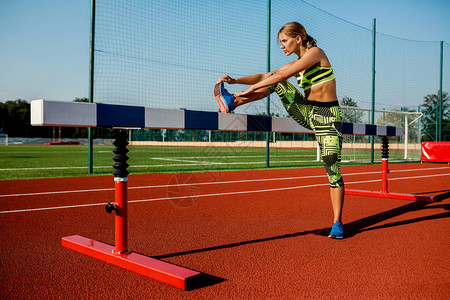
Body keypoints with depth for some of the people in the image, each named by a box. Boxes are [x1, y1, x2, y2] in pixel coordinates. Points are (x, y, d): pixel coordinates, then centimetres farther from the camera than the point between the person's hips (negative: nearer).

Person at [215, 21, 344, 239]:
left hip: (328, 117, -6)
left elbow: (283, 75, -20)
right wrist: (235, 80, -7)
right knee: (276, 85, -6)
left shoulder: (315, 52, -10)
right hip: (308, 114, 7)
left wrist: (252, 89, -21)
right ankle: (231, 101, -12)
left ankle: (337, 223, 3)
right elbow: (265, 76, 6)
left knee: (333, 169, -9)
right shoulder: (295, 65, 12)